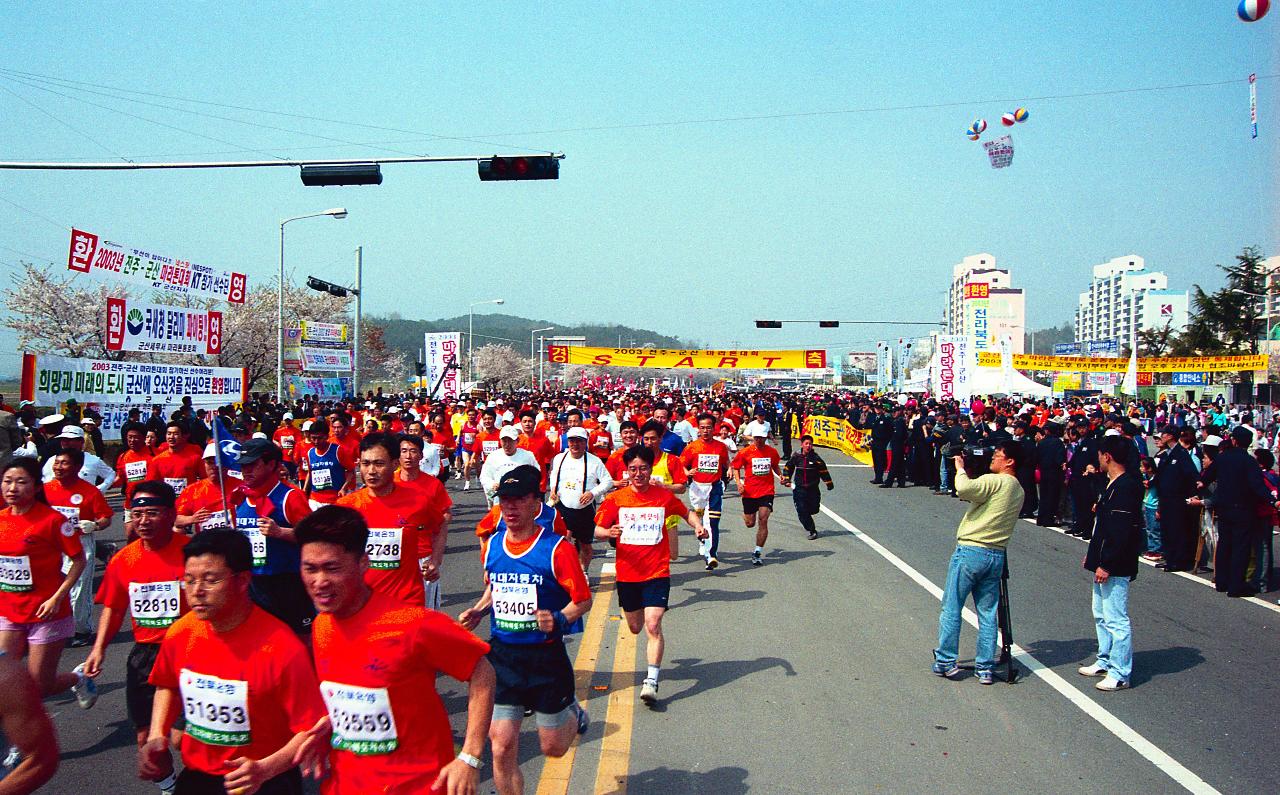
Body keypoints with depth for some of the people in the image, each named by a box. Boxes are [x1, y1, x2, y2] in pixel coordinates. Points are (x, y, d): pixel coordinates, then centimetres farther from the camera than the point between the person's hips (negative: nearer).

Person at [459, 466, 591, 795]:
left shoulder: (557, 548, -14)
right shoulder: (491, 545, 1)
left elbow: (583, 599, -8)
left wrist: (559, 619, -26)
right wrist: (477, 610, 2)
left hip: (546, 657, -3)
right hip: (502, 656, 3)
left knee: (553, 747, 12)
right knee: (502, 747, -2)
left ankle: (572, 714, 46)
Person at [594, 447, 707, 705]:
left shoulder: (664, 496, -2)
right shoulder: (615, 499, -2)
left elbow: (686, 513, 15)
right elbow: (596, 530, 1)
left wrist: (698, 526, -5)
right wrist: (609, 532, -22)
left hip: (657, 572, -2)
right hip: (627, 574, 2)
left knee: (653, 626, -16)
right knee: (635, 628, 17)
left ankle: (651, 681, -13)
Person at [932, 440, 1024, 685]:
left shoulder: (994, 481, -14)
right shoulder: (1019, 491, 13)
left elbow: (964, 489, -29)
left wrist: (960, 468, -11)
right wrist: (969, 474, 16)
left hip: (970, 551, -7)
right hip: (996, 555, 7)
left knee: (951, 608, 4)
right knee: (988, 613, 12)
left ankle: (946, 662, 9)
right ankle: (985, 668, 14)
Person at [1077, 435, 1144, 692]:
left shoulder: (1126, 487, -19)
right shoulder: (1112, 485, 13)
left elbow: (1122, 531, -24)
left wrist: (1107, 564, -23)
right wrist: (1093, 556, 20)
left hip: (1115, 567, -11)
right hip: (1103, 563, 11)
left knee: (1116, 620, -5)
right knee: (1102, 615, 20)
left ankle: (1119, 674, 1)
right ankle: (1105, 662, 32)